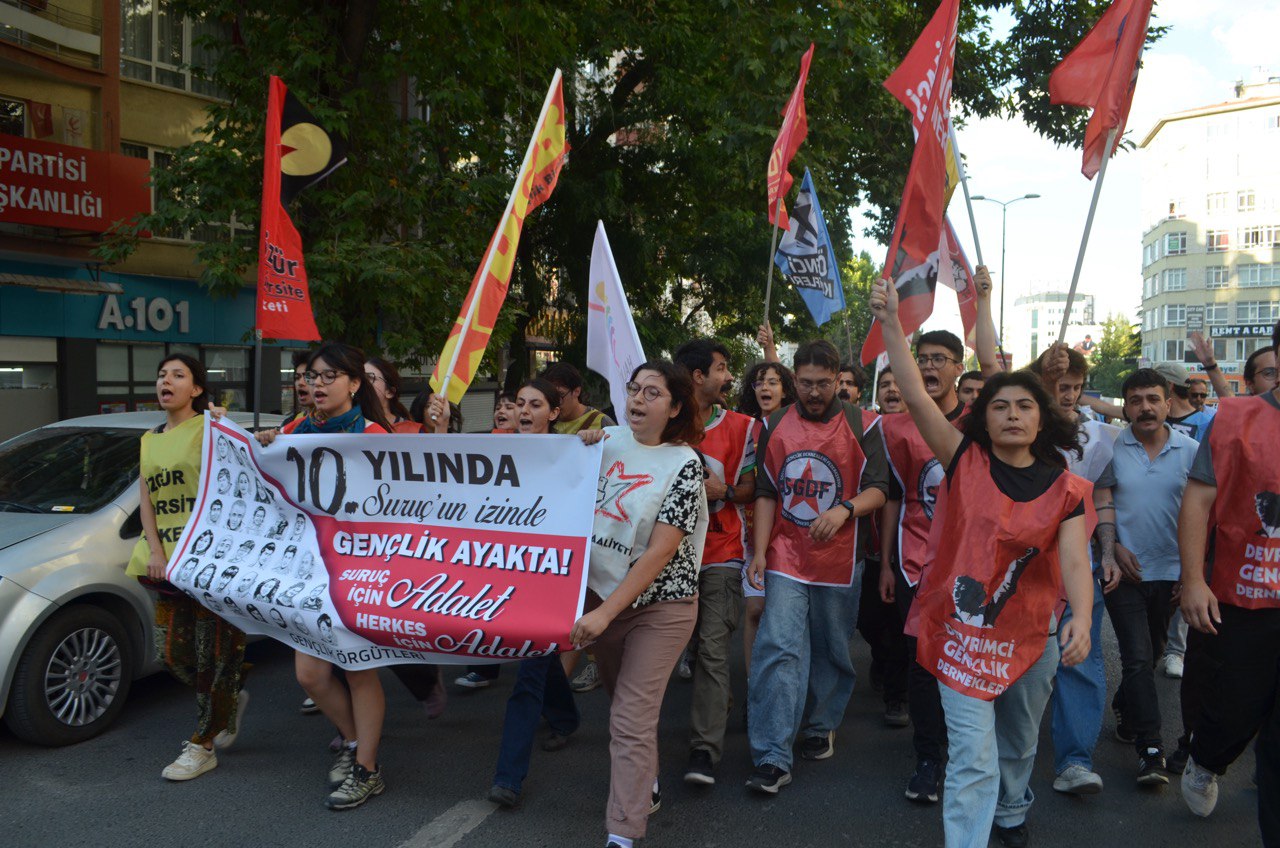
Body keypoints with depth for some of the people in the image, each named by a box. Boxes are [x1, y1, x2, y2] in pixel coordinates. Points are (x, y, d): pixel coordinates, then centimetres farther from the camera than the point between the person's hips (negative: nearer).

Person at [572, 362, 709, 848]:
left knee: (631, 721, -8)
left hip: (659, 606, -6)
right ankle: (645, 790, 41)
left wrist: (606, 613, -24)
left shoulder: (683, 465, -14)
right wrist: (579, 451, -4)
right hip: (601, 594, 6)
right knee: (621, 702, 20)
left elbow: (659, 554, -19)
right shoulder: (608, 442, 0)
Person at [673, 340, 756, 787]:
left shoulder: (738, 426, 5)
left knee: (713, 648, -7)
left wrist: (724, 491, -12)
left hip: (721, 552, -1)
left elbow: (750, 489, 6)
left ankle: (704, 750, -5)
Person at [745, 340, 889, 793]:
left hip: (839, 558, 0)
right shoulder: (775, 426, 5)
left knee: (832, 650, 13)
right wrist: (759, 550, -1)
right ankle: (772, 758, -8)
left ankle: (821, 726, 36)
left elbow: (878, 489, -4)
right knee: (778, 648, -10)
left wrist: (845, 509, -24)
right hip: (786, 557, 1)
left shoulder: (862, 425, -2)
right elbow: (765, 493, 7)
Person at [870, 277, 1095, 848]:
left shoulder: (1065, 490, -5)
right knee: (973, 756, -7)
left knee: (1019, 743, 24)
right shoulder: (966, 461, -9)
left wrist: (1082, 619, -36)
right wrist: (891, 323, -26)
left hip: (1032, 635, 3)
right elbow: (915, 395, -18)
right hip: (962, 630, -3)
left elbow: (1075, 560, -17)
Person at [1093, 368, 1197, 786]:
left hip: (1170, 572, 3)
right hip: (1125, 571, -2)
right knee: (1138, 658, -7)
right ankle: (1150, 748, -4)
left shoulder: (1190, 451, 1)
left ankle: (1125, 707, 41)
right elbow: (1102, 503, -2)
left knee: (1150, 654, 16)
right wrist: (1112, 548, -14)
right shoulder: (1112, 449, -3)